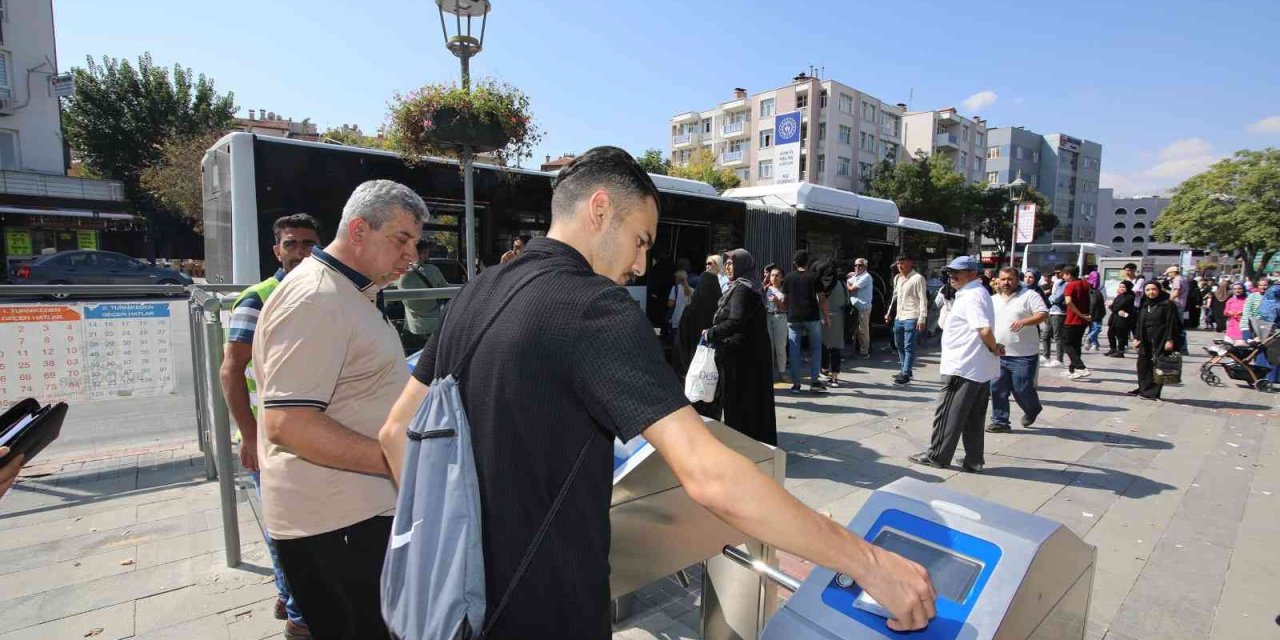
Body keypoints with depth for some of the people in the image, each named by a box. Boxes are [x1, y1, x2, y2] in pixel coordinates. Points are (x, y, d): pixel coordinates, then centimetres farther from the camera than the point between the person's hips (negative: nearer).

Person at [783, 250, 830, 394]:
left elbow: (785, 299, 8)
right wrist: (827, 318, 4)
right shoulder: (814, 277, -1)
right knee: (815, 349, 11)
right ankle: (814, 382, 8)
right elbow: (822, 299, -2)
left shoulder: (788, 278, 5)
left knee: (794, 351, 4)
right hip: (812, 317, -1)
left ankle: (795, 384, 6)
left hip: (793, 319, 2)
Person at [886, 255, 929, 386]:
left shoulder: (918, 278, -9)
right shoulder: (897, 278, 13)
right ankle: (905, 370, 29)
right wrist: (889, 312, 22)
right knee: (899, 346, 16)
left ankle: (906, 375, -3)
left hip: (911, 318, -8)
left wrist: (922, 318, -18)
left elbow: (923, 299, -12)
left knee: (909, 348, -6)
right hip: (899, 317, 8)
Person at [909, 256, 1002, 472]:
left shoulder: (971, 295, -15)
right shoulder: (976, 292, 17)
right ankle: (973, 461, 19)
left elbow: (985, 329, -27)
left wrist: (994, 349, -11)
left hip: (962, 367, -10)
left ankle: (937, 456, 11)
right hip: (980, 369, 10)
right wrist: (994, 348, 5)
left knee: (947, 414, 1)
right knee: (973, 418, 13)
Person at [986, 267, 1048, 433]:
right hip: (999, 355, 5)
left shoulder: (1029, 295, -5)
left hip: (1023, 356, -5)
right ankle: (1000, 422, 14)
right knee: (997, 389, 4)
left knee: (1022, 389, 1)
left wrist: (1024, 321, -31)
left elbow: (1043, 314, -15)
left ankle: (1032, 409, 32)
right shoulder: (993, 300, 13)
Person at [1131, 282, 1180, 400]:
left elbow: (1172, 323, -10)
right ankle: (1143, 388, 19)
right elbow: (1139, 323, 16)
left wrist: (1170, 340, -16)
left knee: (1157, 367, -2)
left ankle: (1153, 392, 3)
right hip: (1145, 341, 6)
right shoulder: (1145, 305, 13)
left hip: (1160, 341, -6)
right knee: (1143, 364, 8)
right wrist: (1136, 338, 10)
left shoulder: (1167, 304, -6)